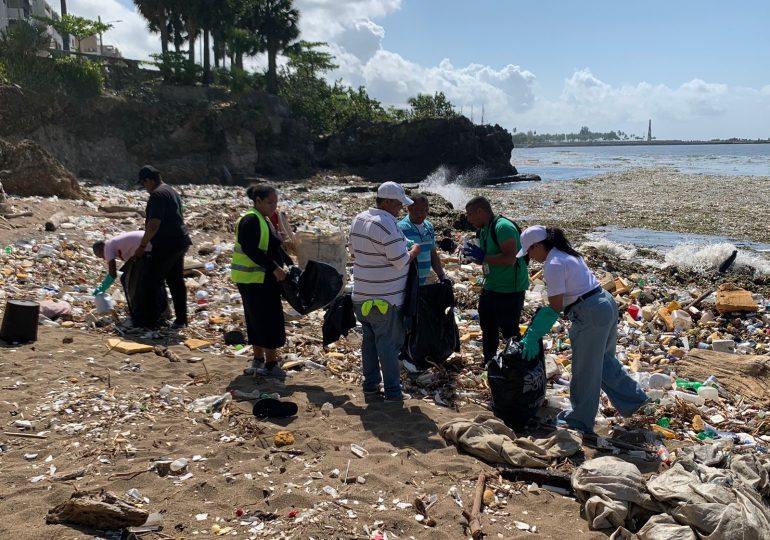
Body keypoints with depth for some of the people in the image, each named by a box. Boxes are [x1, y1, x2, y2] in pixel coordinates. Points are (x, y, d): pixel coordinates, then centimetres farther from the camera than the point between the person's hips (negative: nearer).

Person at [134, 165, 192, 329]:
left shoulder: (157, 194, -14)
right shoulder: (172, 191, 17)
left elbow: (154, 224, -21)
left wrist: (142, 246, -13)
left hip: (167, 245, -10)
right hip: (180, 242, 10)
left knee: (150, 281, -3)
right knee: (176, 281, 14)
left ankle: (151, 321, 1)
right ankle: (181, 319, 19)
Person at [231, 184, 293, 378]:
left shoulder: (264, 220, 16)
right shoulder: (251, 220, -15)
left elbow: (275, 247, 21)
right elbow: (250, 250, -24)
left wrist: (290, 264, 13)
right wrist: (274, 268, -27)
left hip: (264, 279, 10)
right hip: (254, 279, -10)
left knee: (258, 320, 14)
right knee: (269, 320, -6)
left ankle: (258, 361, 23)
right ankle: (270, 364, 1)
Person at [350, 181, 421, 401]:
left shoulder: (359, 219, 8)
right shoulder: (387, 225, -20)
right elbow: (400, 262, -19)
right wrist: (413, 251, -1)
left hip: (361, 295, 8)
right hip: (385, 298, -8)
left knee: (369, 339, 16)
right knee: (388, 343, 1)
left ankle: (370, 384, 24)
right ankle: (392, 390, 9)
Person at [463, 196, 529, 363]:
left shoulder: (503, 227, -21)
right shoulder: (483, 230, 7)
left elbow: (510, 258, -31)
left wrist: (483, 257, -24)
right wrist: (474, 255, -2)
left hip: (509, 291, -10)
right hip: (490, 287, 10)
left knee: (510, 332, -2)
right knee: (487, 327, 19)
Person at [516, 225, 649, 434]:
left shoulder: (553, 264, -16)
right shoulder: (565, 253, 13)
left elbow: (555, 308, -18)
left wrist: (532, 336, -14)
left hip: (590, 315, -10)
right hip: (605, 304, 10)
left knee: (585, 370, 5)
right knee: (602, 360, 26)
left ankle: (580, 420, 20)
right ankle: (634, 398, 36)